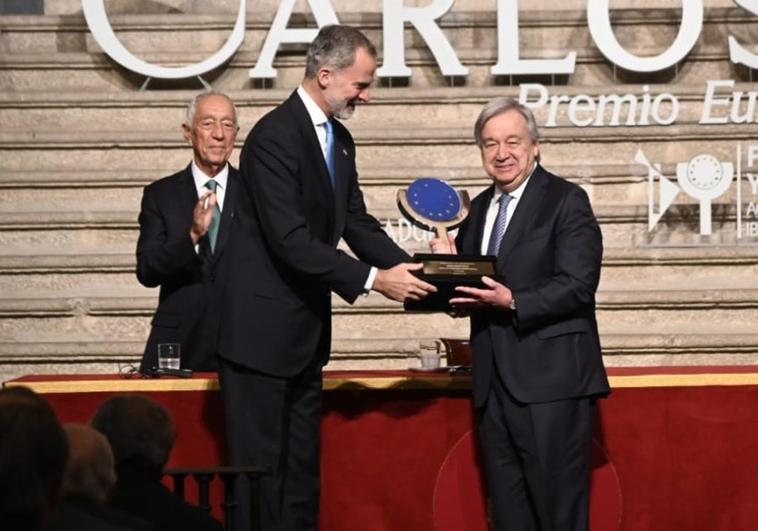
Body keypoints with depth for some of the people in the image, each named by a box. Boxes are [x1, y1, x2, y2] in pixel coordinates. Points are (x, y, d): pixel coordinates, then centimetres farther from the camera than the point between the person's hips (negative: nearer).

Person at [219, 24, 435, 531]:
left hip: (305, 334, 9)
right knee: (261, 469, -5)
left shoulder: (340, 140, 10)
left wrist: (412, 268, -3)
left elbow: (357, 223, 12)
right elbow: (290, 240, -25)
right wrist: (373, 279, -25)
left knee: (302, 471, 11)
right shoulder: (274, 136, -19)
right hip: (263, 332, -9)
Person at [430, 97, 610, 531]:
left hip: (550, 381, -7)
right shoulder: (481, 208, 17)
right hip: (495, 382, 7)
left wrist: (513, 302, -25)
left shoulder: (566, 201, -5)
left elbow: (578, 285, -14)